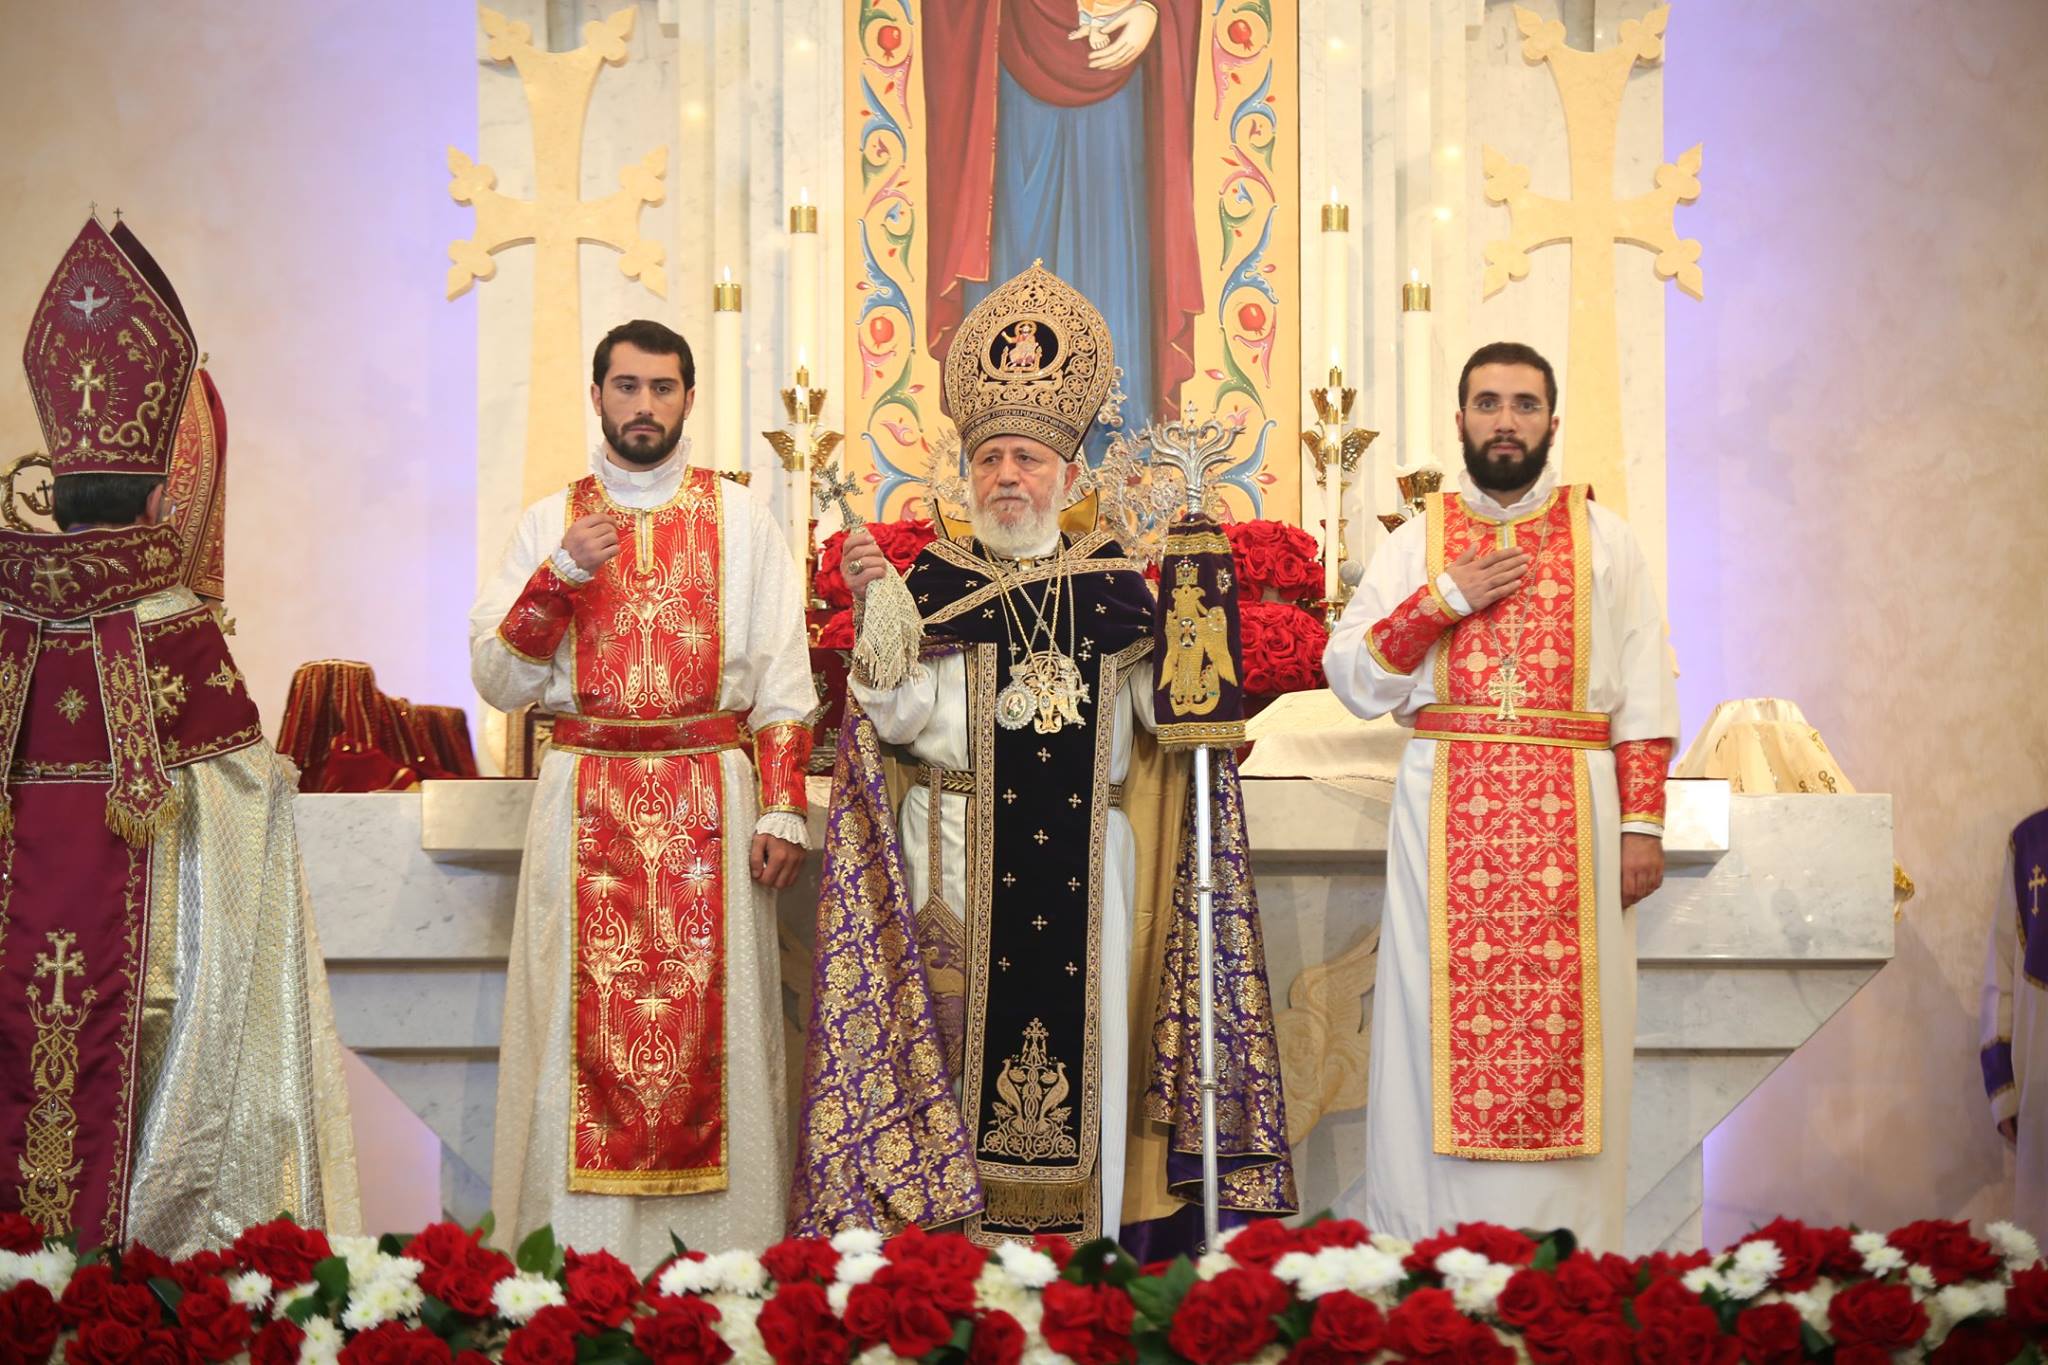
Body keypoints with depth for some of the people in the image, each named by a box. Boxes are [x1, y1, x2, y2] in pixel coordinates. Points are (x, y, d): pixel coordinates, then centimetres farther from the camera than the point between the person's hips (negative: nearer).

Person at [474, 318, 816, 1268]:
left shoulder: (739, 518, 9)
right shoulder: (550, 522, 11)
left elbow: (784, 679, 6)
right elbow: (495, 678, 2)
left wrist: (782, 808, -4)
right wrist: (562, 571, -10)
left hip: (710, 798, 0)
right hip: (585, 799, 1)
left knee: (708, 1025, -2)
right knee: (587, 1028, -3)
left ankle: (718, 1252, 5)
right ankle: (581, 1254, 4)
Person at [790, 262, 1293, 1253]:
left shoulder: (1112, 585, 9)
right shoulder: (933, 582, 5)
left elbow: (1164, 707, 4)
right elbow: (899, 719, -3)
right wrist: (872, 614, -14)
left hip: (1084, 855, 1)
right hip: (960, 850, -1)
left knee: (1082, 1033, 2)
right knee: (962, 1028, -2)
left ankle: (1088, 1245, 9)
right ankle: (958, 1227, 6)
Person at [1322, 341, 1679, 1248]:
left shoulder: (1603, 539, 10)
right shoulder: (1420, 540, 11)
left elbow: (1644, 696, 6)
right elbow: (1349, 676, 4)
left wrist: (1643, 824, -3)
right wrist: (1448, 596, -6)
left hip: (1571, 813, 0)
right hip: (1446, 813, 0)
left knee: (1564, 1028, -3)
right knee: (1441, 1027, -2)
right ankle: (1425, 1254, 3)